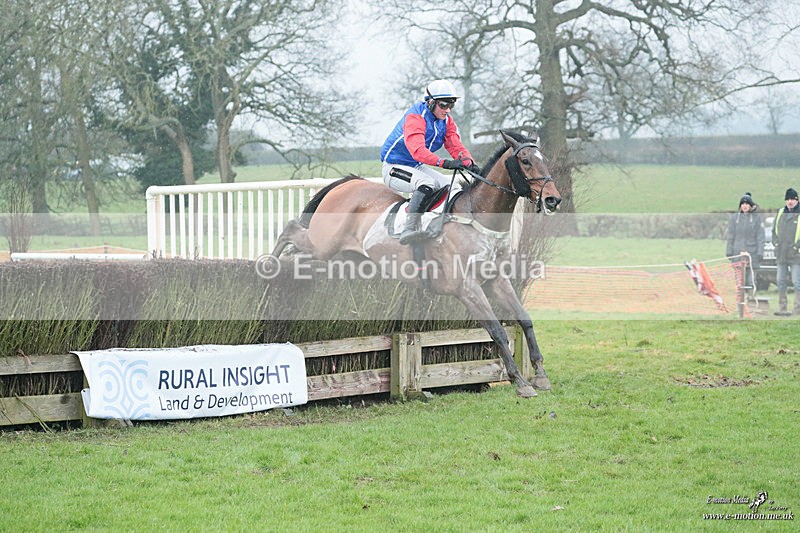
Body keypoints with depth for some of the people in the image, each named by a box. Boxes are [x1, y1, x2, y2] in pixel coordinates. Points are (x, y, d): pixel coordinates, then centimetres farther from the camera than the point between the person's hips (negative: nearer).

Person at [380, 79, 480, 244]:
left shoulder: (446, 120, 3)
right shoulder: (415, 117, -24)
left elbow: (455, 145, -4)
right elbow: (417, 150, -39)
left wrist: (470, 164, -26)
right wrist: (444, 163, -52)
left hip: (417, 168, 9)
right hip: (394, 168, -9)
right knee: (426, 183, -34)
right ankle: (409, 229, -44)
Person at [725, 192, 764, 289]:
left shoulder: (757, 217, 2)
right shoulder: (734, 217, 7)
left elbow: (760, 237, 1)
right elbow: (730, 236, 10)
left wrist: (760, 253, -6)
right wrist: (729, 251, 4)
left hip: (752, 252, -2)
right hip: (737, 252, 2)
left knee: (750, 280, -3)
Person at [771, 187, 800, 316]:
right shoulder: (780, 213, 13)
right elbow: (774, 230, 21)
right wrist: (776, 243, 7)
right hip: (781, 255, 6)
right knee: (781, 282, 7)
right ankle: (783, 309, 12)